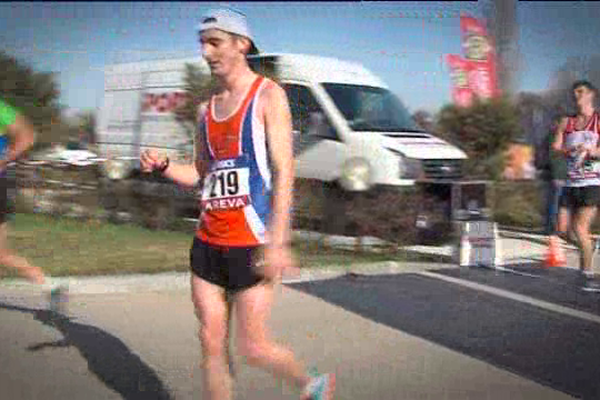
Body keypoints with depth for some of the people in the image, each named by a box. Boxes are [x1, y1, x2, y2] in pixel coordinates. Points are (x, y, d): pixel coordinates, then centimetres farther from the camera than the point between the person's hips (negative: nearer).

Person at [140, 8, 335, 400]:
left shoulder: (268, 95, -4)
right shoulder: (207, 109, 14)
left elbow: (284, 173, -12)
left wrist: (277, 242, -20)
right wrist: (163, 165, 1)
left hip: (251, 243, -6)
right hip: (208, 241, 6)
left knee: (252, 346, -1)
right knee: (211, 344, 8)